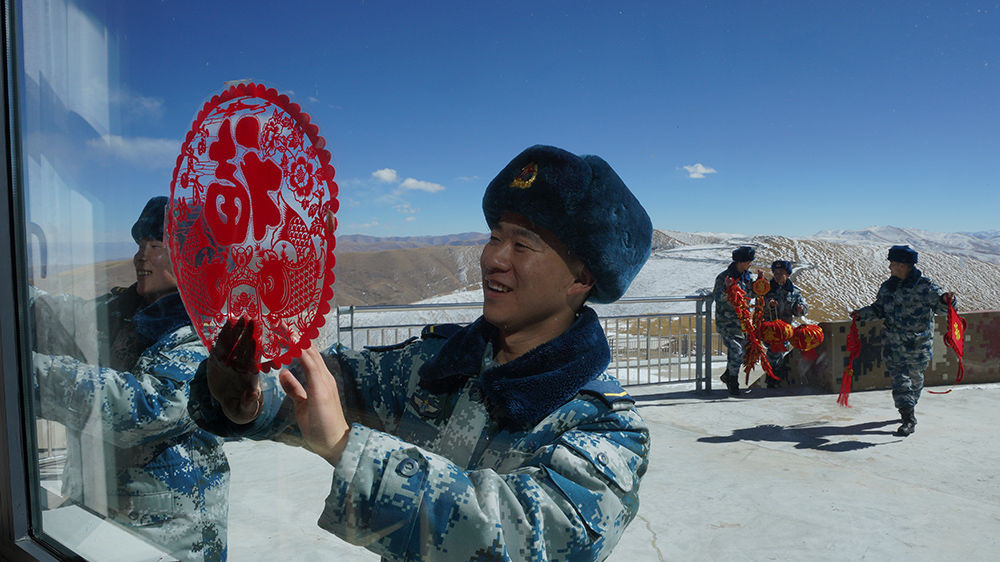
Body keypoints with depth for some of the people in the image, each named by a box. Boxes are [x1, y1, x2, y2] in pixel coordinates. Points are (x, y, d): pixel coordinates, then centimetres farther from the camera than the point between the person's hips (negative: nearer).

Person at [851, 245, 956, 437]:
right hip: (892, 344, 3)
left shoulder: (925, 286, -7)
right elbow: (878, 309, 18)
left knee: (915, 378, 13)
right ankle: (908, 418, -2)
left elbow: (939, 305, -11)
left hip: (917, 344, -3)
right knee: (899, 380, -5)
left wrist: (946, 301, -32)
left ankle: (909, 407, 37)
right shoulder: (887, 286, 8)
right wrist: (862, 313, 4)